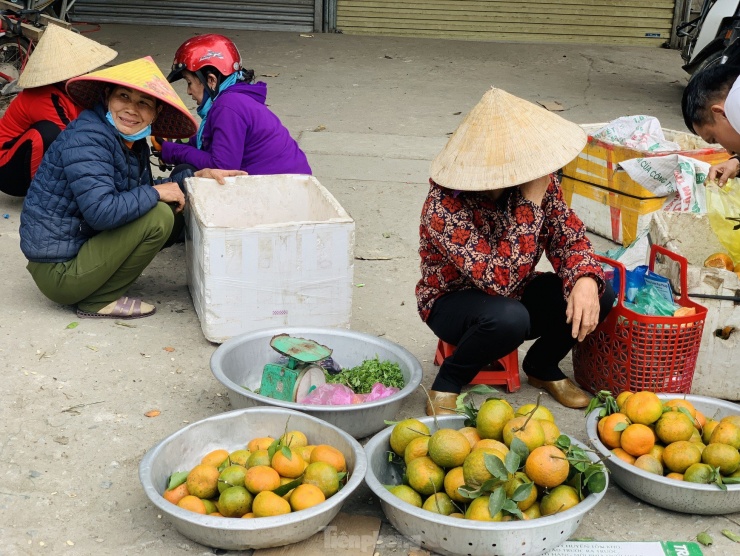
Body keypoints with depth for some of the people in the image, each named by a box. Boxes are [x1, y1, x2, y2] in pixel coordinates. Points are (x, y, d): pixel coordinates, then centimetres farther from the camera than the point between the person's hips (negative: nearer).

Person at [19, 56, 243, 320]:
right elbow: (101, 212, -32)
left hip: (81, 245, 10)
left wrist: (194, 177, 0)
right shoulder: (87, 138, -22)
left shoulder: (133, 143, 6)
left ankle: (97, 290, 9)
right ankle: (99, 302, -7)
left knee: (174, 214, 14)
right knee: (159, 217, -21)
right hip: (57, 271, -10)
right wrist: (155, 193, -20)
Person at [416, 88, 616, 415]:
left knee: (599, 296, -16)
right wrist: (531, 202, -41)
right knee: (509, 317, -39)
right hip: (452, 303, -6)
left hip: (516, 295, 6)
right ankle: (448, 382, -10)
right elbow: (500, 280, -40)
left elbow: (569, 237, -7)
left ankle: (542, 367, 11)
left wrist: (585, 281, -30)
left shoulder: (540, 179, -15)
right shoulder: (444, 207, -33)